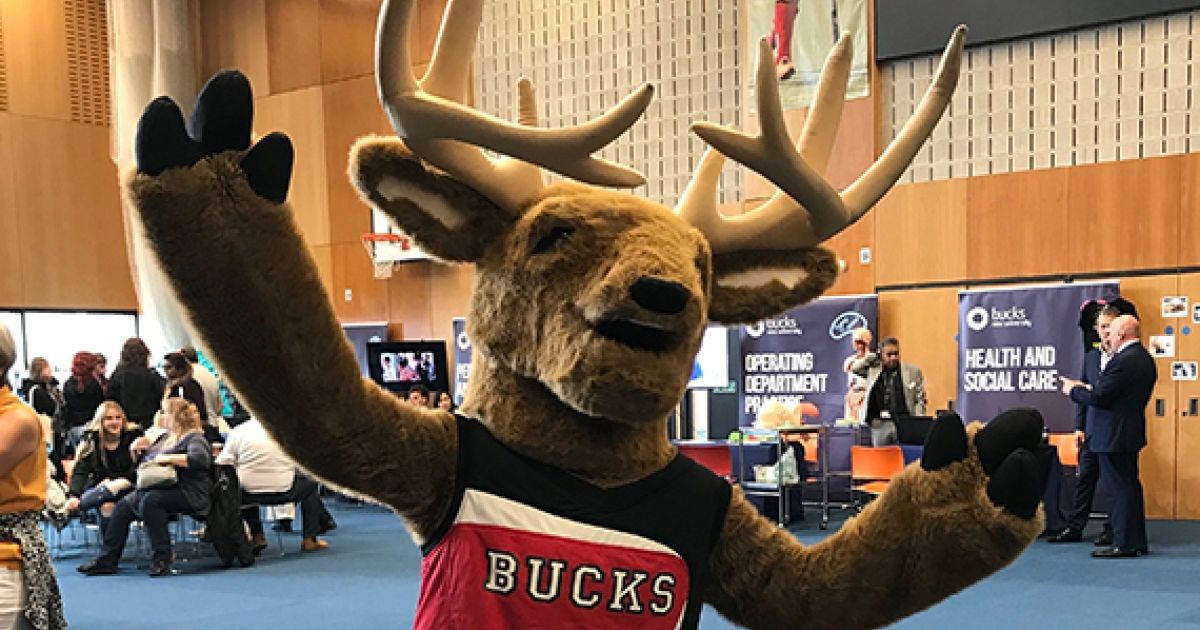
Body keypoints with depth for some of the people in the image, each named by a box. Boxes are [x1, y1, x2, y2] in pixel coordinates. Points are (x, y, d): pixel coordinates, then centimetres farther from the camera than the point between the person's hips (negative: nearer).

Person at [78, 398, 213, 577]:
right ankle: (107, 560, -4)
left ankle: (163, 557, -25)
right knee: (123, 505, -8)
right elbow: (144, 464, 33)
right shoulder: (164, 438, 23)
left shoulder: (194, 438, -3)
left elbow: (200, 458, -25)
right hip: (158, 489, 9)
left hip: (189, 493, -9)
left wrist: (168, 458, -22)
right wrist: (137, 450, 13)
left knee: (150, 500, -32)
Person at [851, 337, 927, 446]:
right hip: (879, 425, 2)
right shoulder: (873, 370, 10)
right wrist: (874, 356, 6)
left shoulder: (913, 371, 5)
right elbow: (854, 367, 4)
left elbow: (920, 400, 4)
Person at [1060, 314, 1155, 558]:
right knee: (1130, 487, 17)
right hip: (1131, 431, 10)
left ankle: (1124, 544, 1)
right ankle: (1137, 541, 24)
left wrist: (1073, 390, -5)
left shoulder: (1123, 361, -21)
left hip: (1113, 435, -10)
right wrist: (1088, 388, 11)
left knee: (1118, 489, -4)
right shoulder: (1144, 358, 11)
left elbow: (1099, 398, -22)